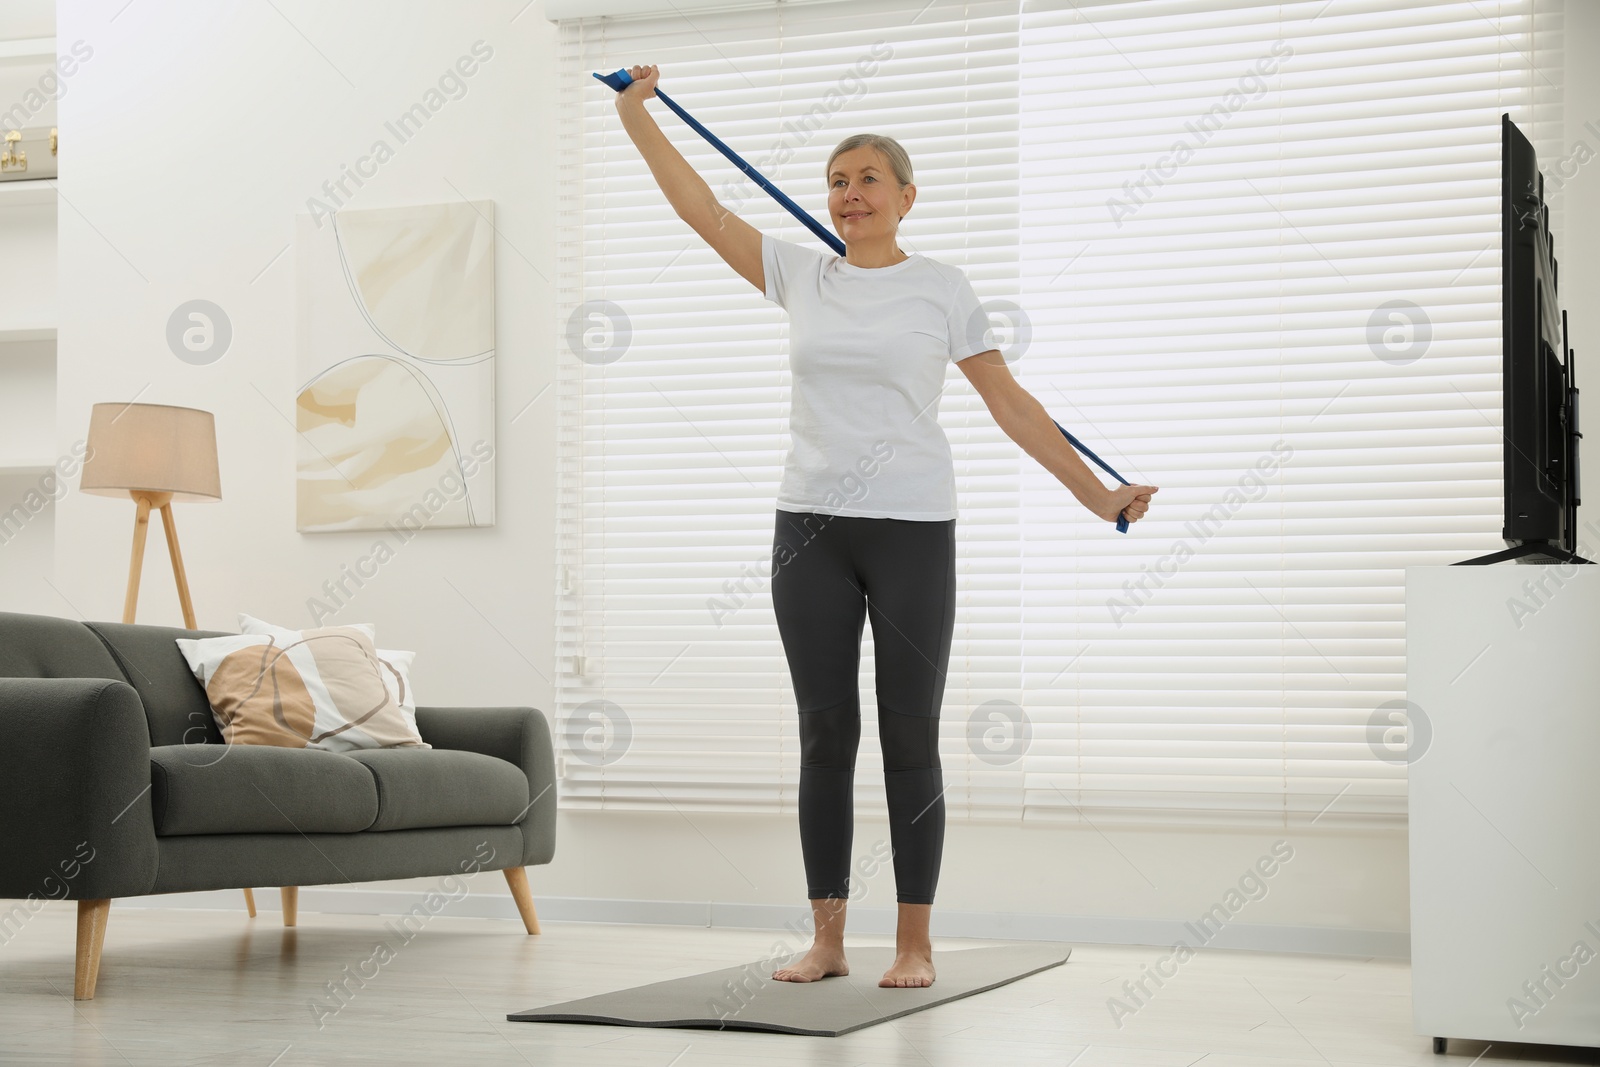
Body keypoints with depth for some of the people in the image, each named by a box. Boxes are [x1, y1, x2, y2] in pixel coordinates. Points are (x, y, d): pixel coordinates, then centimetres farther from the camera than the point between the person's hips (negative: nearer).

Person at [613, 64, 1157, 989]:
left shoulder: (941, 288, 0)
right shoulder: (801, 275, 9)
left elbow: (1010, 402, 2)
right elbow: (703, 209, 10)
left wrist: (1094, 492, 0)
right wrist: (637, 116, 7)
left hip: (911, 529, -3)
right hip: (811, 527, 3)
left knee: (910, 739, 1)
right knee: (825, 736, 5)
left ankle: (915, 943, 9)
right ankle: (828, 939, 13)